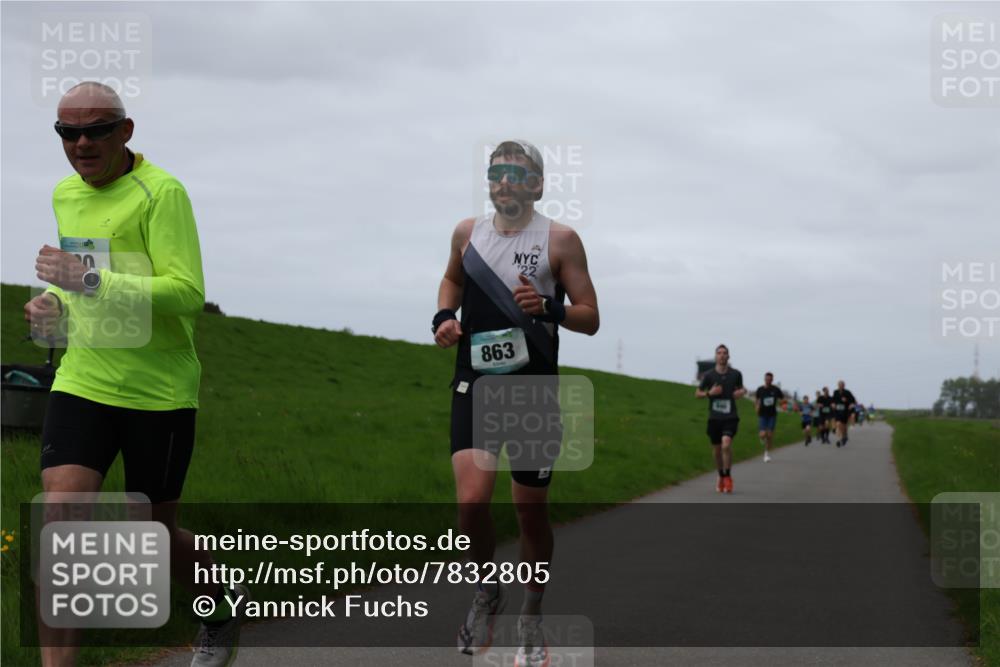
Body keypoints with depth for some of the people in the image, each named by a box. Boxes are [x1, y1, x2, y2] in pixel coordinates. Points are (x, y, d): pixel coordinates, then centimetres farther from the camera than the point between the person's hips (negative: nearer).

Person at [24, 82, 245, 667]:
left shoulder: (161, 192, -13)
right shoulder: (65, 194, 10)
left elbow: (189, 295, -22)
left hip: (160, 392, -5)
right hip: (83, 383, 5)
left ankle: (225, 603, 41)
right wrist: (56, 306, 4)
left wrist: (90, 280, -30)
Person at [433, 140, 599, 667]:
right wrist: (444, 316, 7)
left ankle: (531, 619, 28)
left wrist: (548, 308, -22)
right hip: (475, 385, 2)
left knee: (531, 510, 7)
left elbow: (590, 318, -2)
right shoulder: (467, 232, 6)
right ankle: (487, 593, 11)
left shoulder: (560, 240, -3)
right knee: (471, 501, -17)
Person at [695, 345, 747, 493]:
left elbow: (741, 388, 20)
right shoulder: (709, 375, -1)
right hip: (714, 417, 1)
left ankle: (727, 477, -7)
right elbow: (697, 393, 7)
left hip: (730, 417, -1)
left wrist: (742, 392, -3)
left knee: (726, 444, -22)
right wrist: (709, 393, -13)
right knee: (716, 449, 9)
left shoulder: (735, 374, 1)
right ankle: (721, 477, 31)